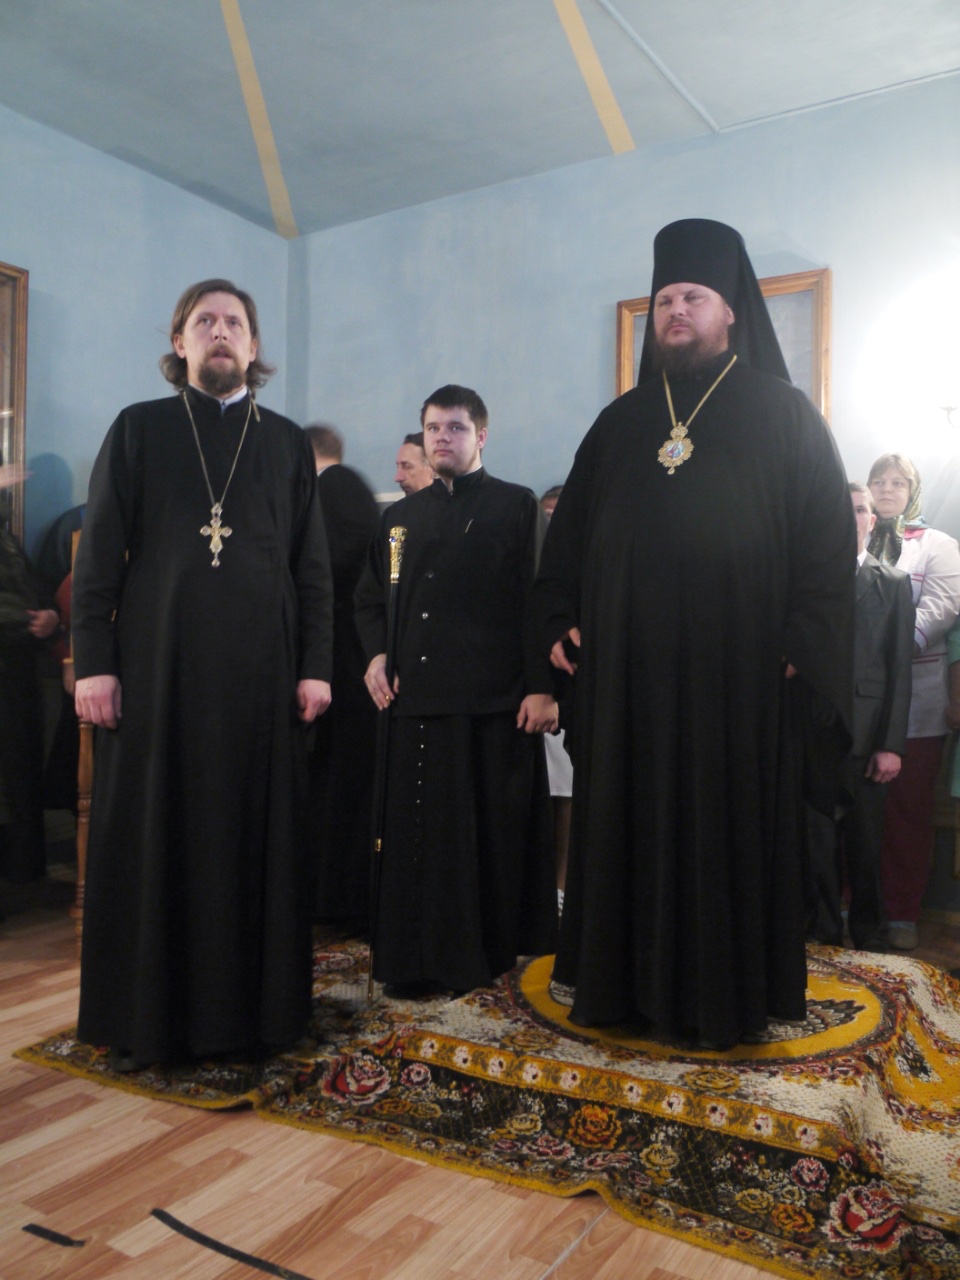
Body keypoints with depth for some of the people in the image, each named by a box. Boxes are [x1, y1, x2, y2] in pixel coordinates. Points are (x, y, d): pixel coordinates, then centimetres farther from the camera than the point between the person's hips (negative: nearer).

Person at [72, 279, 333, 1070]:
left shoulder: (288, 442, 12)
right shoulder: (138, 430, 8)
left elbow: (312, 564, 8)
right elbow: (99, 554, 3)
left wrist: (315, 666, 1)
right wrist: (93, 662, -5)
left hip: (261, 673, 1)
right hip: (156, 668, -1)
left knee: (258, 840, 5)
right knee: (151, 841, 4)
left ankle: (258, 1005, 18)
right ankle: (145, 1015, 18)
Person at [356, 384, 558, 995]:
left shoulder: (518, 506, 4)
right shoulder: (402, 515, 18)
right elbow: (371, 597, 23)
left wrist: (542, 686, -12)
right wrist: (377, 654, 4)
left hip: (495, 700, -4)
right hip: (417, 698, 4)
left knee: (494, 829, 4)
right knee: (420, 832, 6)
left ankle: (492, 950, 19)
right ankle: (423, 957, 18)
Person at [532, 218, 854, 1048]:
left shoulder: (784, 415, 5)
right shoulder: (621, 423, 16)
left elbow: (830, 536, -2)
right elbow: (570, 531, 16)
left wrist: (801, 645, -11)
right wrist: (560, 623, 5)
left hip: (738, 672, -3)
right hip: (627, 670, 4)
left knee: (730, 829, 4)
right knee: (629, 825, 8)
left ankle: (728, 995, 18)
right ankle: (627, 980, 22)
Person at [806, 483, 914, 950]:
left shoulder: (894, 583, 10)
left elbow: (900, 668, 4)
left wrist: (892, 744, -4)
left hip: (866, 734, 0)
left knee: (866, 844, 6)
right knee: (819, 842, 5)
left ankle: (870, 939, 22)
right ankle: (825, 934, 19)